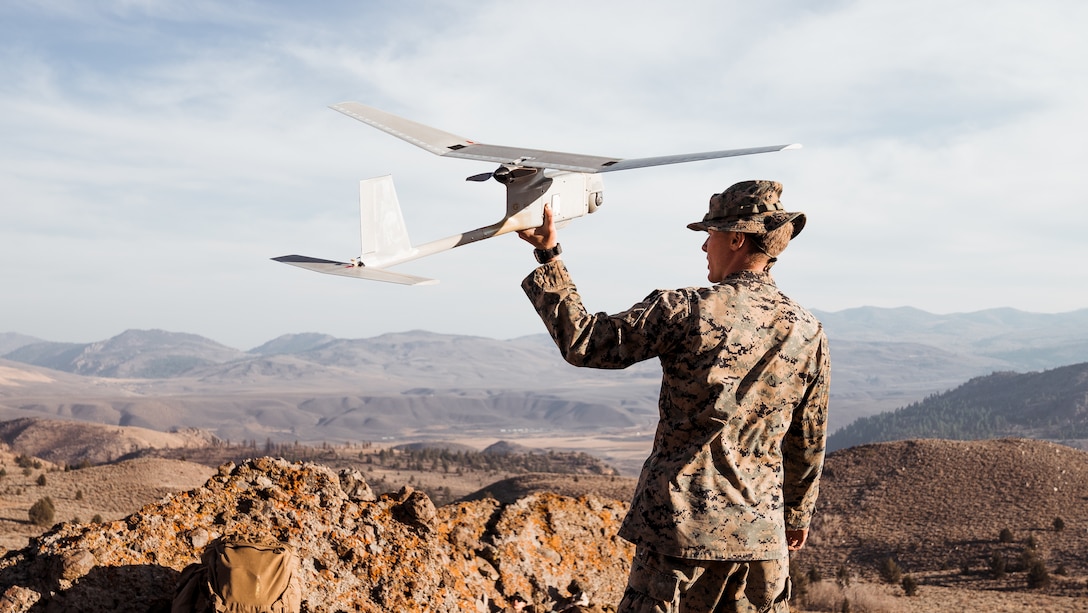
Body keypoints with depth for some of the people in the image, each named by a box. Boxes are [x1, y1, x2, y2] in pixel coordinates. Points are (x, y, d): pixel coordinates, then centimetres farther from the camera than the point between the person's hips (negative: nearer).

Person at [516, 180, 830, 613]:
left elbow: (584, 344, -6)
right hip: (762, 531, 4)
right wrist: (798, 513, 26)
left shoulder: (684, 312, -12)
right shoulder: (808, 332, 3)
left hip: (682, 525, -4)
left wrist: (549, 257, 0)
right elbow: (808, 444, 11)